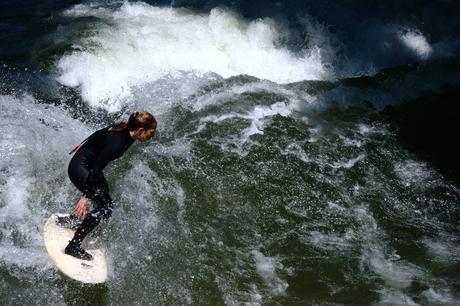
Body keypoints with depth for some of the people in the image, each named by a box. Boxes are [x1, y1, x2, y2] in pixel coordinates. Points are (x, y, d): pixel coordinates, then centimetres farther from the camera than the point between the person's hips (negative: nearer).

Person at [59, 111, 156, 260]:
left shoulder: (125, 129, -8)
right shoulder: (117, 143, -34)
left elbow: (101, 132, 11)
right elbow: (96, 170, -32)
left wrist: (85, 144, 27)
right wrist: (86, 197, -30)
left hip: (89, 164, 10)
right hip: (80, 168, -10)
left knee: (103, 196, 21)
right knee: (105, 207, -12)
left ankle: (69, 220, 36)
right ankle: (73, 246, -8)